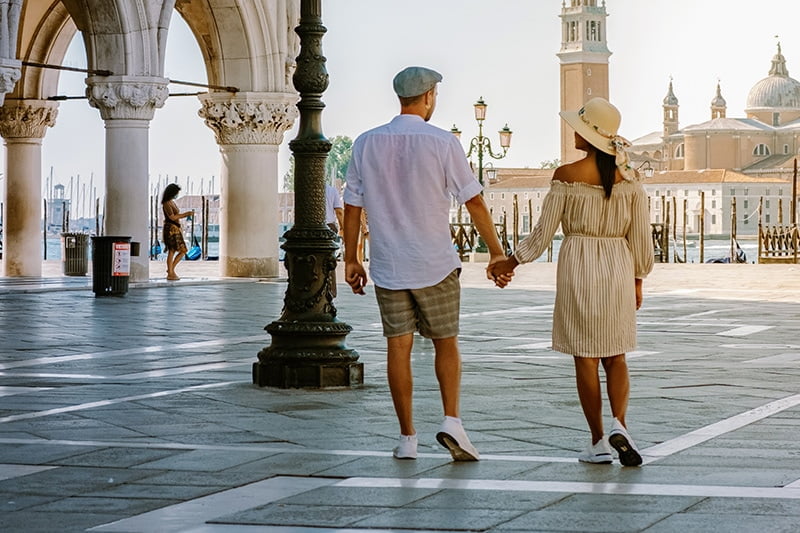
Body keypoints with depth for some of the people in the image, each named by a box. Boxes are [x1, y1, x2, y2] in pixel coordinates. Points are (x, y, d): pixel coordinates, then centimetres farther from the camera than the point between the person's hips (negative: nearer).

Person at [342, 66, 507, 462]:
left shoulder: (367, 144, 2)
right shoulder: (442, 143, -7)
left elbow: (352, 206, 5)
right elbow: (474, 201, -5)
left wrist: (351, 260, 13)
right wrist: (496, 252, 2)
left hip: (387, 265, 2)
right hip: (435, 265, -2)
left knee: (398, 347, 6)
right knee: (446, 344, 10)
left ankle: (407, 438, 7)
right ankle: (451, 422, -6)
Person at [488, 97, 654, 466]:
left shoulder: (566, 176, -10)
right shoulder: (628, 177, 0)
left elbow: (543, 232, -6)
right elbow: (640, 236, 3)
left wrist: (511, 262, 6)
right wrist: (637, 279, 15)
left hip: (577, 267, -3)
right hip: (618, 268, 3)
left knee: (585, 357, 5)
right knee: (615, 356, 12)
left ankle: (598, 442, 7)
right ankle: (619, 424, -11)